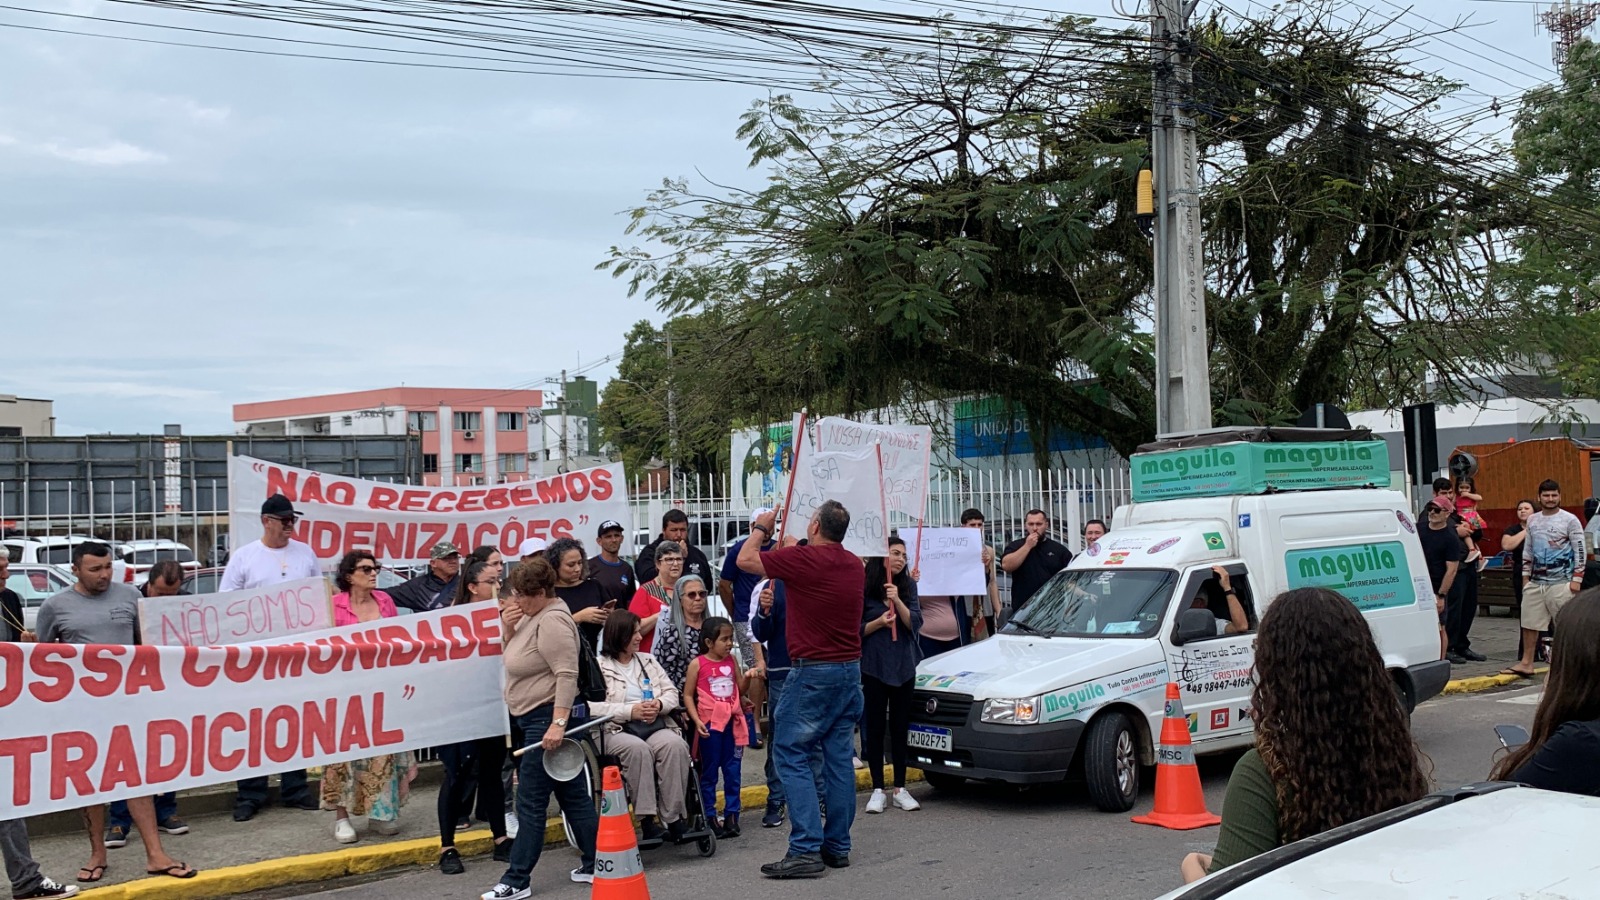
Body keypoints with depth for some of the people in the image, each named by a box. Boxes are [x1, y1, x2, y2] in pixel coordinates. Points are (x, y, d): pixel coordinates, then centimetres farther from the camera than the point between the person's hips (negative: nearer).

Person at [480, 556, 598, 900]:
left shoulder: (552, 620, -19)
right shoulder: (532, 614, 11)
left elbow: (567, 674, -25)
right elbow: (514, 656, 19)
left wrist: (558, 723, -29)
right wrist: (507, 628, 0)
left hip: (548, 717, -10)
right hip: (533, 718, 10)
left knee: (531, 802, -4)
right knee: (573, 794, 13)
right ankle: (596, 865, 20)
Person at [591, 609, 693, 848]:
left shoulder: (648, 660, 22)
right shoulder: (599, 666, 3)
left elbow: (672, 693, 16)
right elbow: (592, 707, -10)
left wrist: (660, 705, -7)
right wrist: (630, 711, -16)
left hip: (655, 725, 4)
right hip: (616, 730, -4)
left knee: (675, 745, -28)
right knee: (637, 749, -37)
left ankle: (673, 818, -26)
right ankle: (648, 820, -32)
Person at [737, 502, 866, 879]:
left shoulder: (803, 559, -15)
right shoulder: (855, 565, 10)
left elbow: (746, 560, -6)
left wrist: (760, 528, 11)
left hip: (812, 671, -8)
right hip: (850, 668, 8)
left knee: (792, 755, -4)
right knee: (839, 757, 11)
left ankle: (806, 849, -10)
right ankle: (837, 846, 15)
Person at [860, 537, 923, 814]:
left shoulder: (908, 586, 5)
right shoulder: (864, 587, -5)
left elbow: (915, 623, -5)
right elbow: (856, 630, -3)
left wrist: (897, 601, -18)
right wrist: (879, 622, -19)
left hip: (904, 666, 3)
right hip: (874, 667, -3)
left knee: (900, 727, 8)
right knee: (875, 727, 2)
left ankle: (900, 789, 15)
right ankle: (878, 790, 9)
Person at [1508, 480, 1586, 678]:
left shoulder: (1570, 520, -3)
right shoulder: (1533, 520, 12)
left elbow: (1580, 551, -5)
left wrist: (1577, 579, -10)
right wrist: (1525, 576, 14)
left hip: (1560, 582, -5)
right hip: (1535, 582, 5)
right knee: (1529, 623, 5)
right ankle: (1526, 663, 12)